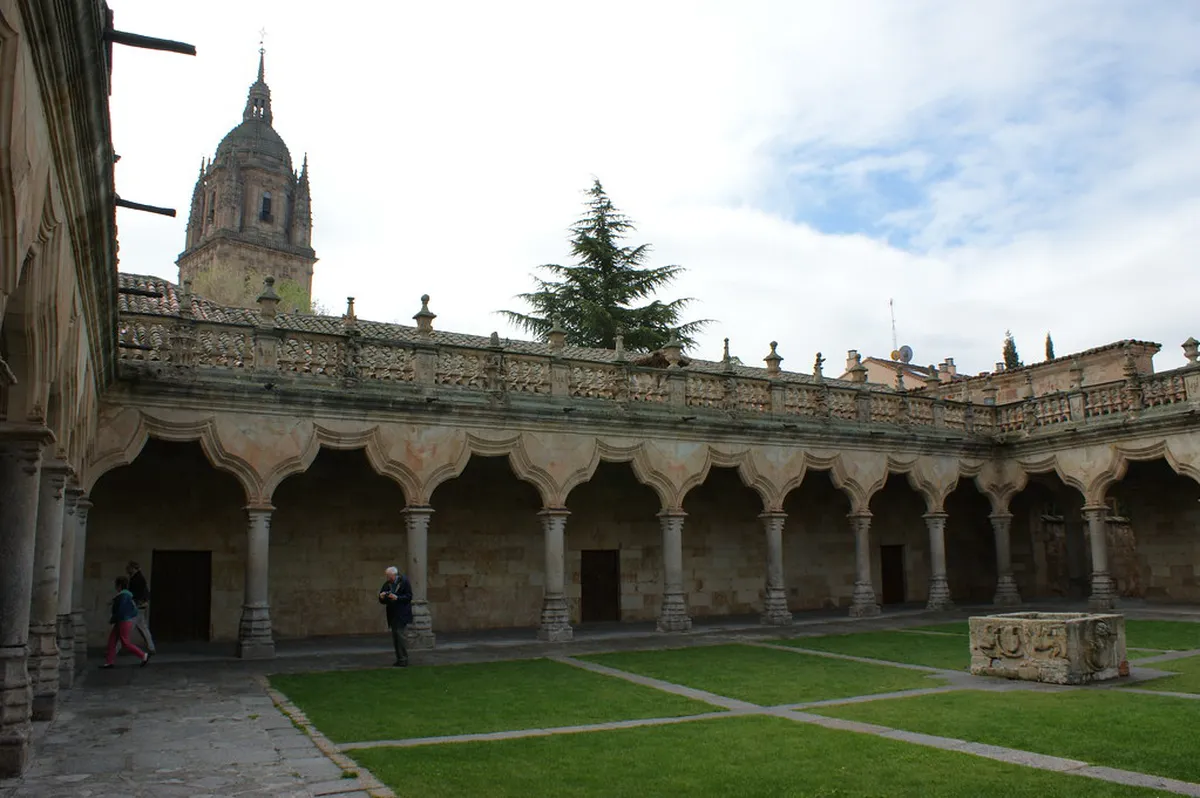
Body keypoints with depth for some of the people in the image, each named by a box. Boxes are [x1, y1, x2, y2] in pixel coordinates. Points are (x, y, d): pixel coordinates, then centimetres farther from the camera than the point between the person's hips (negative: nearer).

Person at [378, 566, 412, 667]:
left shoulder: (404, 582, -5)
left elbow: (409, 597, -10)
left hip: (401, 614, -6)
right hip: (392, 614, 6)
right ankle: (399, 659, 15)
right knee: (395, 636, 8)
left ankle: (403, 660, -10)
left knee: (399, 634, -14)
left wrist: (397, 598, -23)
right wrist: (382, 597, -9)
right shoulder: (387, 584, 10)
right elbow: (382, 601, 14)